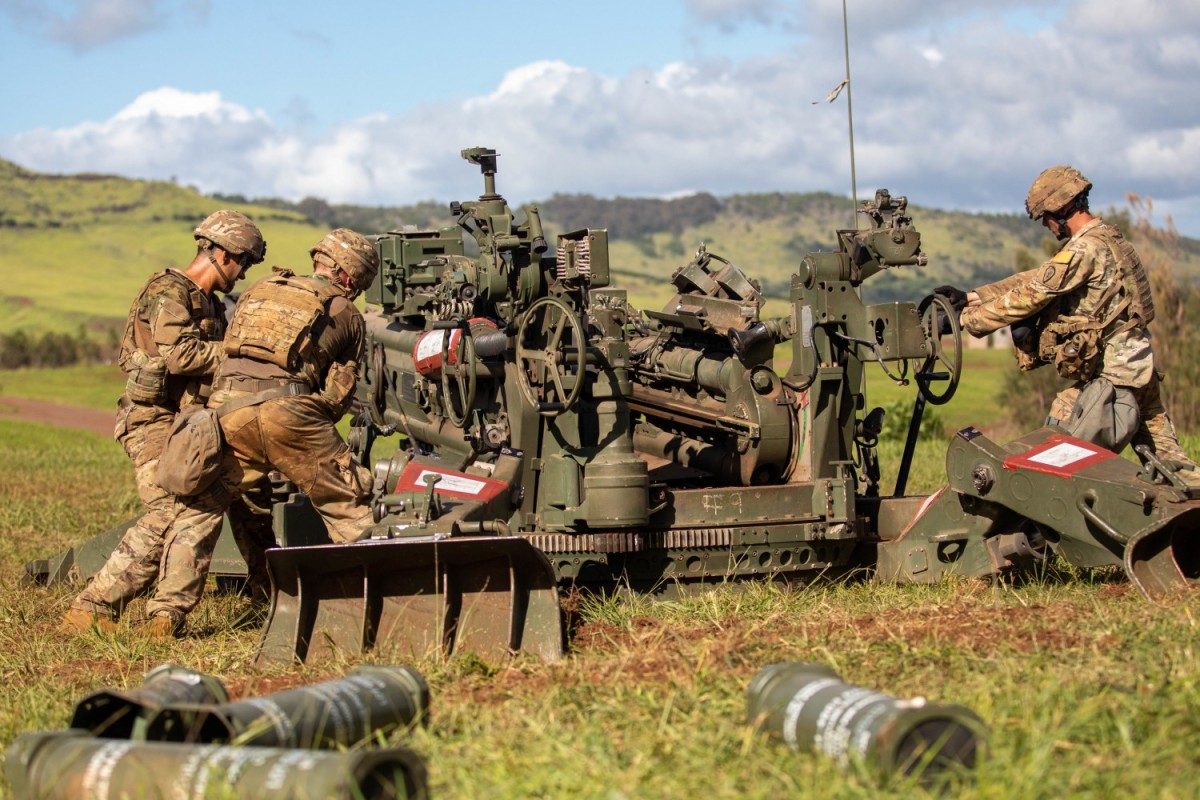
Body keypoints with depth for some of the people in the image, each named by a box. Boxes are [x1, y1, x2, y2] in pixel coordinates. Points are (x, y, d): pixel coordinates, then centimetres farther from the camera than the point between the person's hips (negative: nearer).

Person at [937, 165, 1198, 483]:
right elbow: (1033, 279, 16)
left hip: (1110, 376, -10)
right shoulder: (1108, 240, 16)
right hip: (1140, 371, 10)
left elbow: (1030, 295, -14)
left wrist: (965, 318, -7)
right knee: (1168, 460, 11)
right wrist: (970, 297, 11)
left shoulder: (1087, 248, -15)